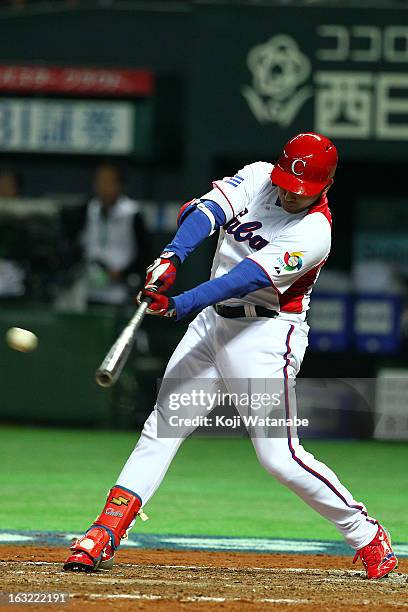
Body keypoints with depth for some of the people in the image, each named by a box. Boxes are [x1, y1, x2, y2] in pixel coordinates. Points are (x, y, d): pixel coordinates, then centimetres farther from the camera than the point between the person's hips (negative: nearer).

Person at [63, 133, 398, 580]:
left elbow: (249, 278, -29)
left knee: (279, 456, -10)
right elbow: (208, 210, -16)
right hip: (212, 322, 7)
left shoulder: (313, 234, -18)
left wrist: (181, 305, -40)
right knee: (162, 425, 1)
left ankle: (366, 535, 6)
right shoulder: (258, 177, 0)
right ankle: (106, 532, -1)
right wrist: (172, 257, -36)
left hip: (266, 336, -7)